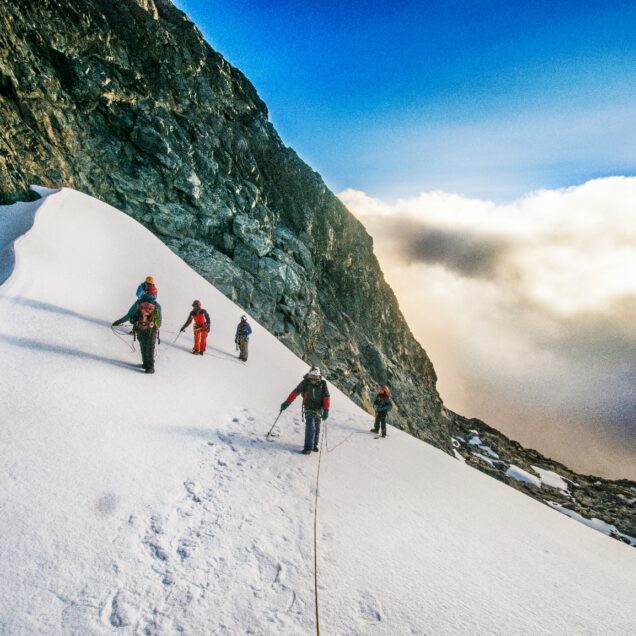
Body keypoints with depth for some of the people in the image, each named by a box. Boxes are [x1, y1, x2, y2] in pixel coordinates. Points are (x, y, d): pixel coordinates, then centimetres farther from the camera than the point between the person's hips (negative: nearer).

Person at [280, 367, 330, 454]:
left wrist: (326, 410, -15)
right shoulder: (305, 383, -13)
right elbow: (295, 392, -12)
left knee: (317, 427, 11)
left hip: (319, 409, 2)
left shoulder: (322, 384, -11)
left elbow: (326, 397, -9)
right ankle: (308, 447, -10)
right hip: (309, 408, -2)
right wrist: (287, 402, -14)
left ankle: (314, 445, 30)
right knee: (310, 427, -13)